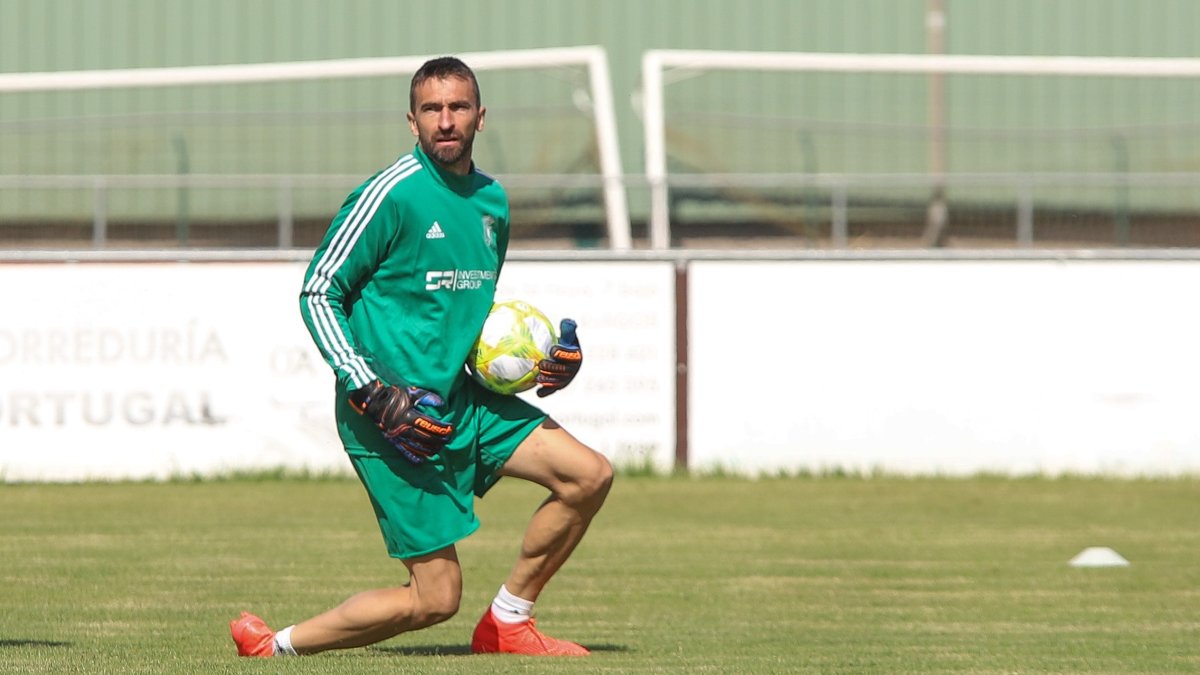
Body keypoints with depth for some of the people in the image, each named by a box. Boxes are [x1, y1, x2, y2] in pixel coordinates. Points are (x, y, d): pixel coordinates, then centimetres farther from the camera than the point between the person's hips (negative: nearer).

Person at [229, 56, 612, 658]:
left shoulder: (492, 200, 11)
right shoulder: (392, 195, -13)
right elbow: (317, 293, -11)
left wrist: (534, 360, 9)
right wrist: (371, 393, -19)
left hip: (462, 400, 8)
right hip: (395, 413, -8)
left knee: (589, 475, -1)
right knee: (437, 596, -8)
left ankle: (507, 624, 12)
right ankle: (276, 645, 6)